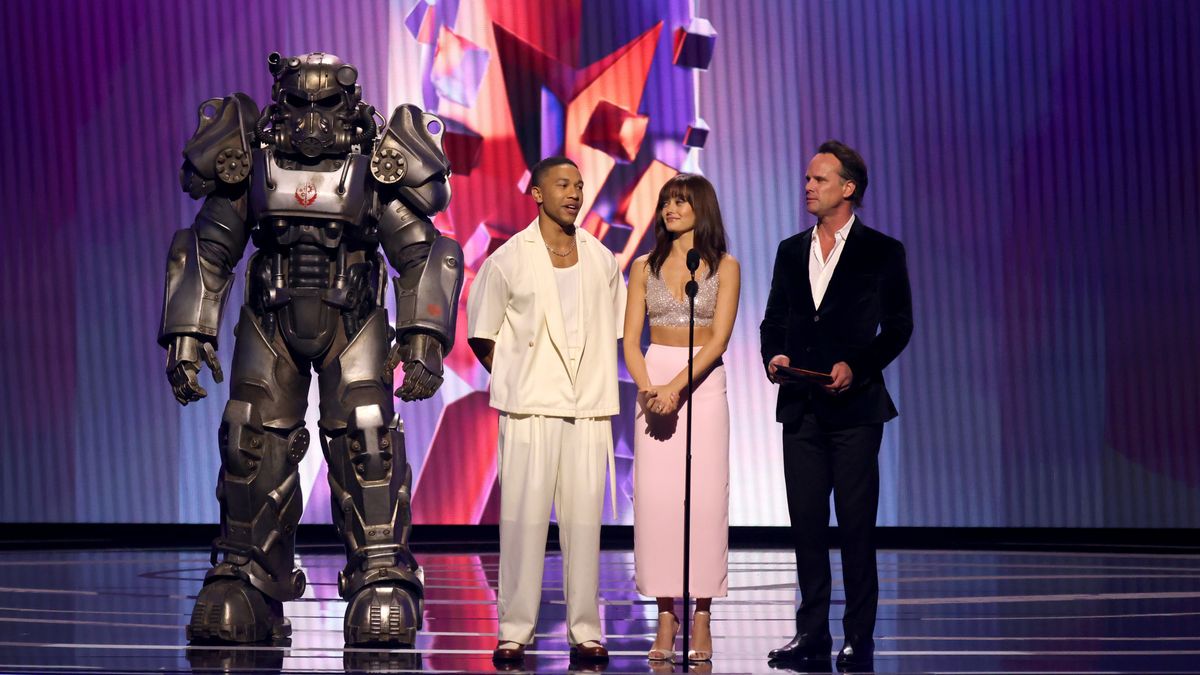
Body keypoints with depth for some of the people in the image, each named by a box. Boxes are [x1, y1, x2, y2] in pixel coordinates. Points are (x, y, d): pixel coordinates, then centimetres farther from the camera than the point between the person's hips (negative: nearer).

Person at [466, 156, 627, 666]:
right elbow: (480, 335, 7)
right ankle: (514, 633, 2)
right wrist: (516, 381, 4)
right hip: (530, 411, -3)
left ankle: (585, 632, 7)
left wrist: (594, 380, 11)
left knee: (584, 521, 2)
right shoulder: (508, 260, 1)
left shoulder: (602, 260, 10)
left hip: (589, 411, 3)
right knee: (523, 519, -3)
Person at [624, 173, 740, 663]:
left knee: (704, 497, -6)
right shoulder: (645, 267, 10)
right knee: (656, 496, -4)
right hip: (653, 383, 2)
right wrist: (646, 386, -13)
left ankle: (702, 617, -1)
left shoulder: (724, 267, 3)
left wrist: (676, 387, -18)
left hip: (704, 384, -2)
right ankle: (665, 617, 0)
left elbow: (719, 338, -7)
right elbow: (630, 339, 5)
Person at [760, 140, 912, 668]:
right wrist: (774, 355, -4)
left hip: (854, 406, -4)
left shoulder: (882, 252, 1)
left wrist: (857, 366, -15)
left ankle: (859, 635, 3)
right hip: (800, 407, 4)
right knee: (806, 521, 5)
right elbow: (774, 319, 17)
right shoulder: (791, 251, 14)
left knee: (856, 522, -3)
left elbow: (898, 326, -2)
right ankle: (812, 631, 10)